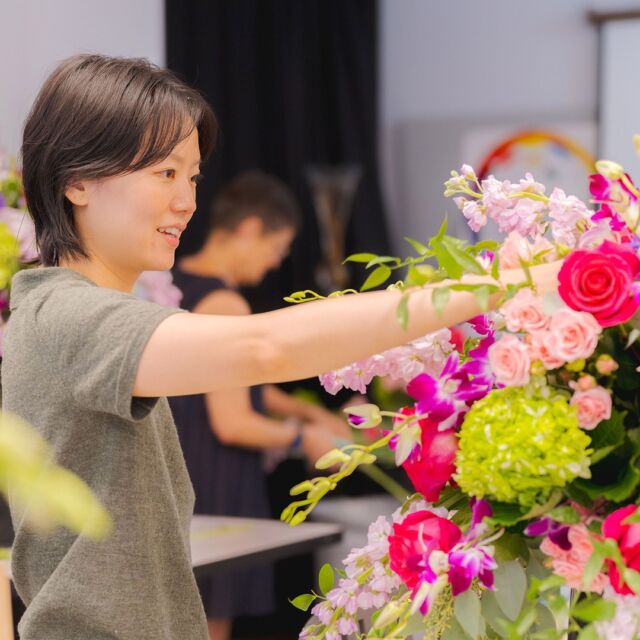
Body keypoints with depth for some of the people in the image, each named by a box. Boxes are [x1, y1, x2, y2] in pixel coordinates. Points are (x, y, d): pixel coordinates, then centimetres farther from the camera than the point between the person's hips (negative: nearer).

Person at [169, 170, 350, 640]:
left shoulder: (175, 281, 9)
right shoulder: (225, 305, -20)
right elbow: (232, 424, -22)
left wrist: (304, 410, 20)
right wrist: (302, 437, -6)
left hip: (176, 476, 9)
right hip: (215, 487, -9)